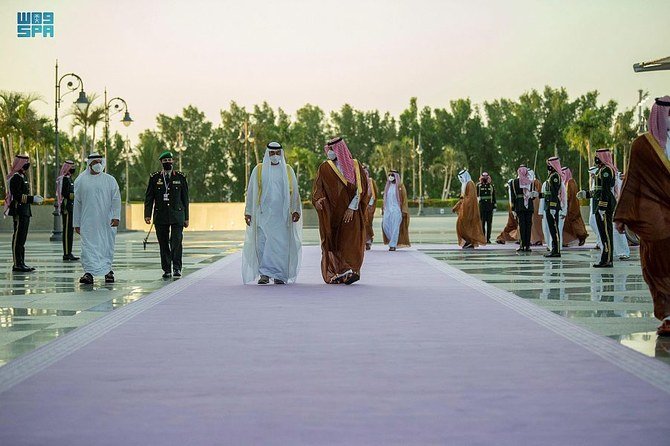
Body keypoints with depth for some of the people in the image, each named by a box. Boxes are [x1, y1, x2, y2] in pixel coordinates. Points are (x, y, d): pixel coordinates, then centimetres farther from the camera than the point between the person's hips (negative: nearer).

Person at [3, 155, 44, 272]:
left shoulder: (23, 176, 18)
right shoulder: (16, 177, -13)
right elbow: (17, 196, -20)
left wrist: (35, 198, 10)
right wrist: (32, 199, -20)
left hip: (25, 212, 10)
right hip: (19, 212, -10)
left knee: (22, 238, 12)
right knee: (18, 237, -8)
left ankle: (21, 263, 17)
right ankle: (17, 264, -7)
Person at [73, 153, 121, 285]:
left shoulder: (110, 180, 6)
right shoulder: (80, 181, 7)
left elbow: (116, 199, 2)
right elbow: (77, 203, 10)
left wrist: (116, 216, -11)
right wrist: (76, 223, 9)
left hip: (106, 221, 0)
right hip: (88, 221, 0)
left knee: (107, 247, 7)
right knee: (88, 247, -8)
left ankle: (108, 270, 20)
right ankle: (89, 273, -10)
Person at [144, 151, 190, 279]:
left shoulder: (180, 177, 6)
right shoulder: (154, 178, 7)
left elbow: (185, 198, 8)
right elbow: (149, 197, 5)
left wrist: (186, 217, 6)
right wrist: (147, 214, -6)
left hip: (177, 215, -1)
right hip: (160, 216, 1)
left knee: (176, 242, -13)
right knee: (163, 244, 4)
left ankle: (177, 268, -5)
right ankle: (166, 270, 11)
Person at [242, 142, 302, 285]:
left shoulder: (288, 170, 10)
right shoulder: (258, 170, 7)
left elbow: (294, 192, 10)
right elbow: (251, 192, 8)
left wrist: (296, 210, -1)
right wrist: (248, 212, 3)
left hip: (282, 214, 0)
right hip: (263, 213, 0)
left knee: (281, 243, -4)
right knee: (262, 242, -7)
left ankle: (279, 275, 2)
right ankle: (264, 274, -2)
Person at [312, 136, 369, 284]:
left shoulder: (354, 166, 3)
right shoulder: (324, 168, 6)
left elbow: (360, 189, -2)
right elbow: (318, 188, 1)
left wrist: (352, 208, -12)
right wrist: (317, 200, -21)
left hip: (351, 213, -1)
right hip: (331, 213, 1)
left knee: (350, 242, -8)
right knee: (332, 242, -4)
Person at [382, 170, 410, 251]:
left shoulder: (400, 186, -4)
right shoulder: (388, 186, 14)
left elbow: (404, 199, -5)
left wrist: (404, 211, -12)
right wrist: (383, 209, 14)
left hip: (396, 210, -6)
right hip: (388, 209, 6)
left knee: (395, 227, -7)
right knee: (385, 226, 1)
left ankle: (393, 245, -4)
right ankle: (394, 240, 18)